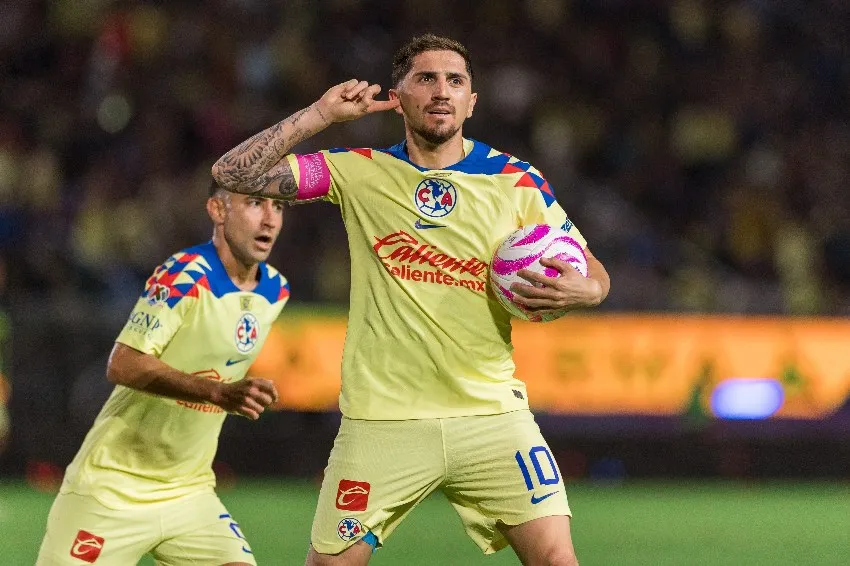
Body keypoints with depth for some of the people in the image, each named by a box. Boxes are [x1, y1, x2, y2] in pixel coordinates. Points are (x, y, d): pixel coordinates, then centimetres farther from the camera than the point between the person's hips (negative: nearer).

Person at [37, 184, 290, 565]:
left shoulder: (276, 291, 5)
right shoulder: (186, 276, -18)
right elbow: (123, 366, -27)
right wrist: (219, 393, -34)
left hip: (190, 492, 6)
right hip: (112, 488, -6)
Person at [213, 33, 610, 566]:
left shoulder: (517, 182, 3)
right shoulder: (359, 172, 3)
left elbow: (594, 274, 8)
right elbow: (234, 173, -1)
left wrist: (582, 290, -16)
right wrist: (319, 114, -9)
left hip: (491, 416, 0)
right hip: (382, 421, 0)